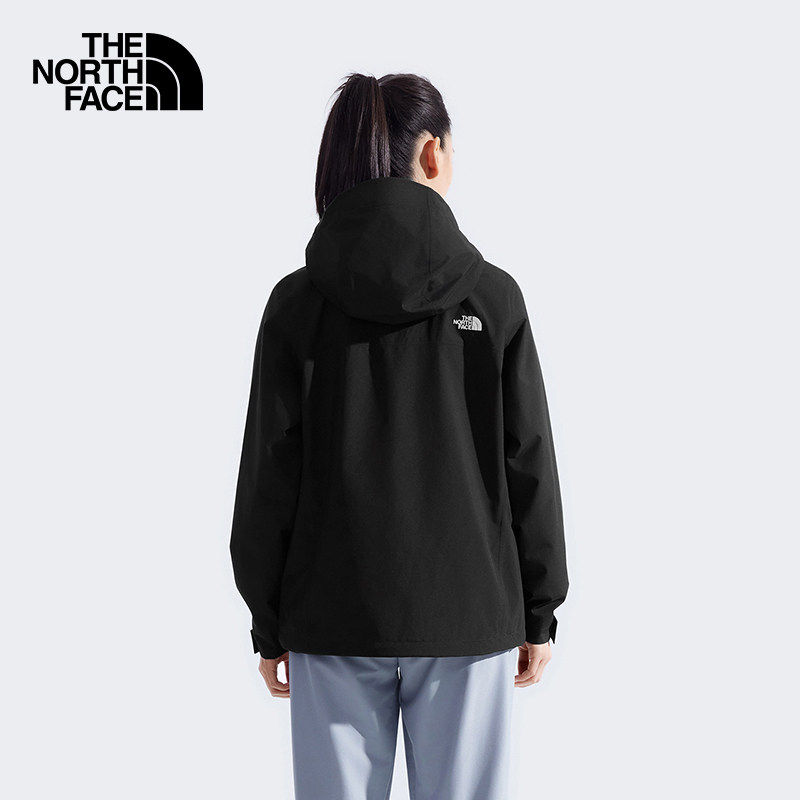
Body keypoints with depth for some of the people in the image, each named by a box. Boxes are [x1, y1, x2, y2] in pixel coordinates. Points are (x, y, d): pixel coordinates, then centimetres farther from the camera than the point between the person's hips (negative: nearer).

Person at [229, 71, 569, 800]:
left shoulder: (298, 301, -3)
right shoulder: (493, 296, -5)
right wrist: (539, 611, 7)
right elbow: (529, 465, -2)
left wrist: (268, 622, 6)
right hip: (469, 615, -1)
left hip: (333, 620, 1)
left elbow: (269, 473, -2)